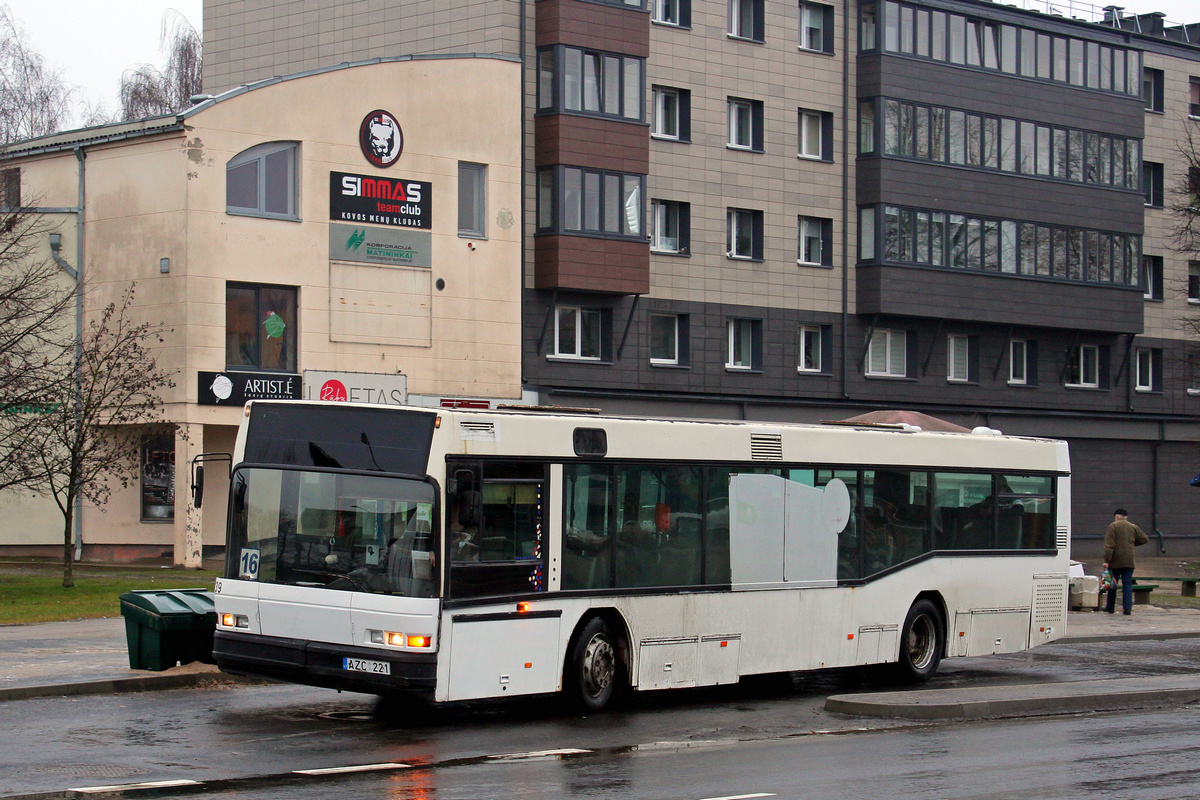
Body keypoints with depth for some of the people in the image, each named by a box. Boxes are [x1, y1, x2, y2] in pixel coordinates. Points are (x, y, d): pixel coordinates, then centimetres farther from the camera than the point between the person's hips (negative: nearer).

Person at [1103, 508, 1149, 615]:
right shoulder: (1134, 527, 10)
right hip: (1129, 561, 3)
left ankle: (1110, 607, 16)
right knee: (1127, 584, 4)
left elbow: (1109, 545, -11)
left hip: (1115, 561, -3)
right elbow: (1145, 539, 13)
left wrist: (1107, 560, -14)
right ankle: (1127, 607, -6)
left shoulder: (1113, 526, -2)